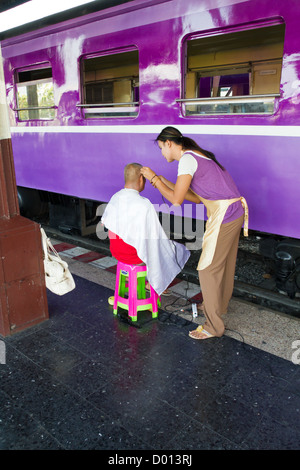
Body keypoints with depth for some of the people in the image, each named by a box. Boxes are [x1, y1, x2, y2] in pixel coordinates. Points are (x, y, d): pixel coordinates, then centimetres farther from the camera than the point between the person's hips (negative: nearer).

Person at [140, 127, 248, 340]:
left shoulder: (187, 159, -13)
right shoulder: (197, 155, 17)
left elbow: (176, 199, -15)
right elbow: (197, 198, 16)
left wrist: (154, 178, -3)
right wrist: (165, 183, 16)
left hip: (224, 215, -10)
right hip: (235, 210, 10)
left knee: (208, 269, -2)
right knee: (225, 263, 23)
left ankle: (214, 326, 10)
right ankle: (220, 305, 43)